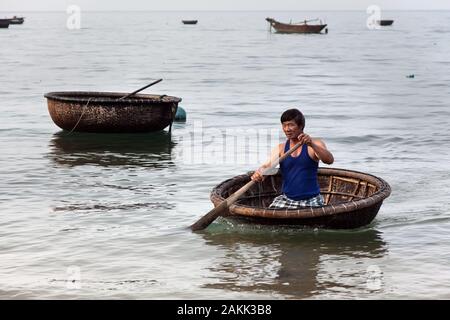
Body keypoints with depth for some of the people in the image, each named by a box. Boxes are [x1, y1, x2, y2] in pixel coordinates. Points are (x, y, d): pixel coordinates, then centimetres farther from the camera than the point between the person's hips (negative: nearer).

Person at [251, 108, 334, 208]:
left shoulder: (315, 144, -2)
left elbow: (329, 160, -19)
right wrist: (258, 173, -29)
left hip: (311, 201, -3)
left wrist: (312, 145, -34)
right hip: (286, 199, 3)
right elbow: (268, 165, -5)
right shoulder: (280, 149, 8)